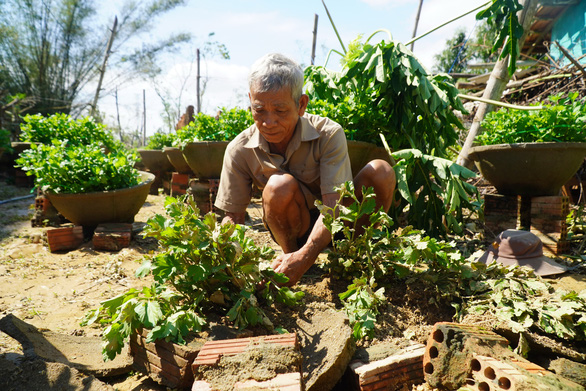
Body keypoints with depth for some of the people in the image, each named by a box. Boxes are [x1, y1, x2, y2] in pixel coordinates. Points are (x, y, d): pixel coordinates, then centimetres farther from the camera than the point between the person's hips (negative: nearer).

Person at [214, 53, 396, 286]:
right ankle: (289, 252, -7)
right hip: (294, 229, 0)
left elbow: (334, 205, -30)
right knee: (280, 185, -35)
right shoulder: (240, 150, -16)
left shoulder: (328, 135, -23)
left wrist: (305, 256, -46)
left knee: (381, 171, -26)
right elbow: (233, 215, -10)